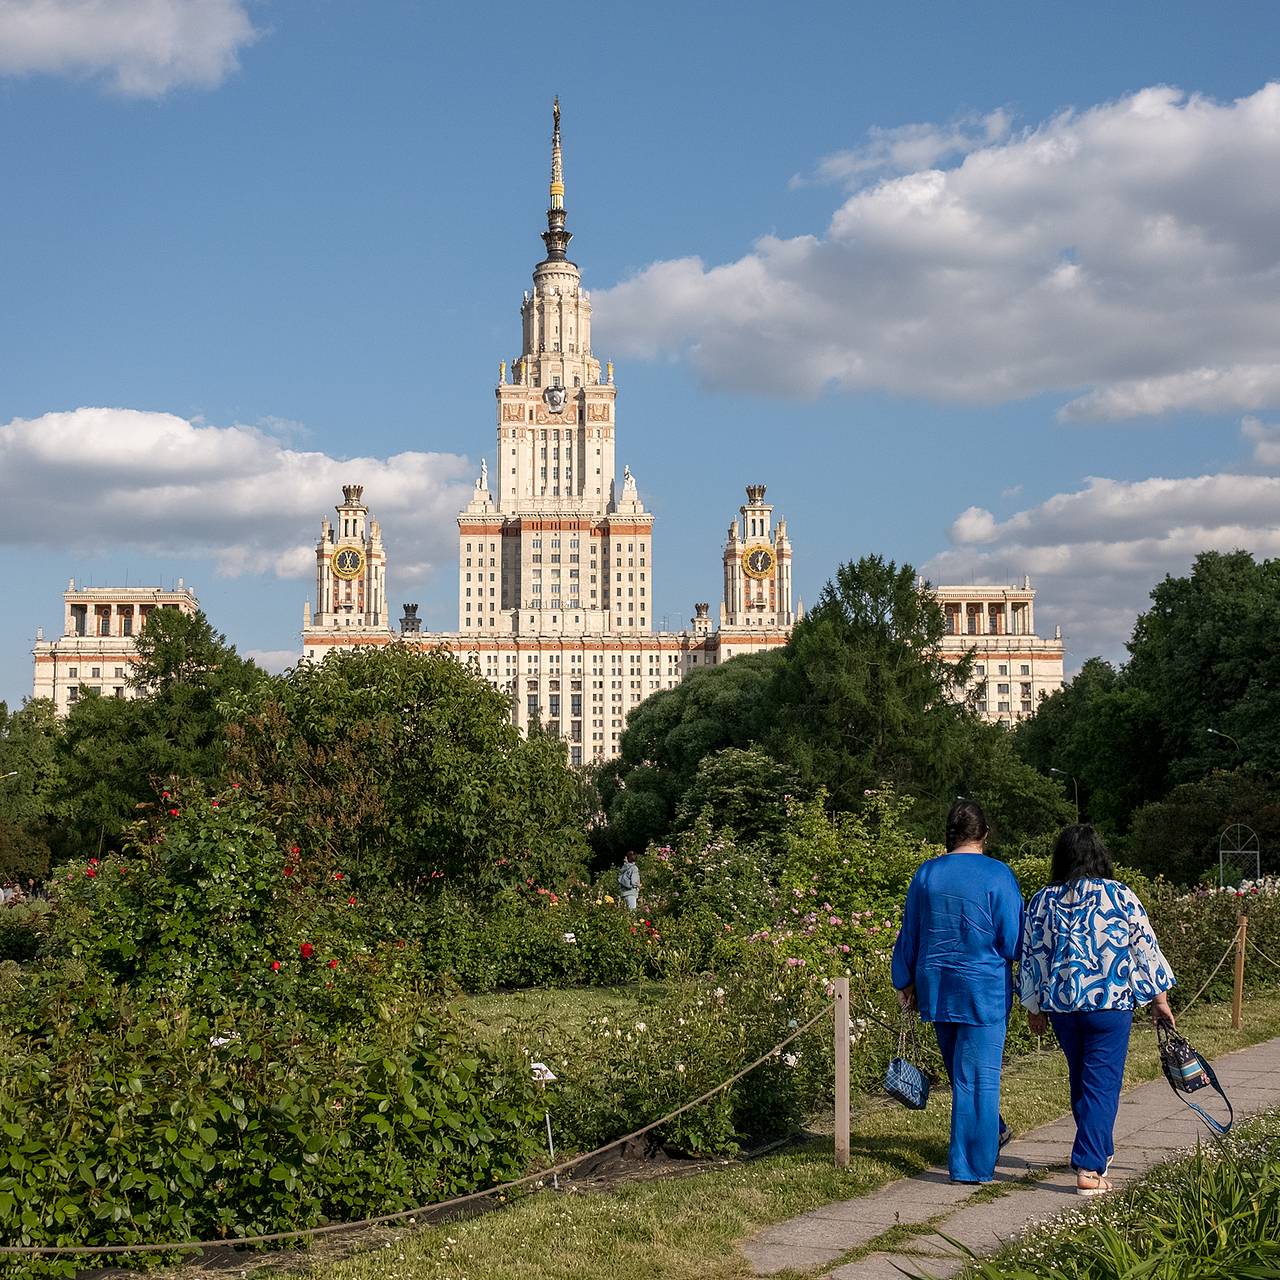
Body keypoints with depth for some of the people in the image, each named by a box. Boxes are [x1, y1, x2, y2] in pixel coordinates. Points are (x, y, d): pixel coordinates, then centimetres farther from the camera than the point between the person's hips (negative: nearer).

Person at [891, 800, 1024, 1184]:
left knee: (960, 1073, 20)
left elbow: (909, 935, 8)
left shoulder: (926, 874, 1)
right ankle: (972, 1165, 3)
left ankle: (992, 1132, 39)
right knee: (979, 1076, 2)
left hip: (935, 989, 5)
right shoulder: (997, 875, -11)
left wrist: (905, 983, 18)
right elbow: (1013, 942, -10)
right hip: (984, 991, -4)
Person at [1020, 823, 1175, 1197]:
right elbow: (1145, 948, -2)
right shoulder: (1120, 896, -4)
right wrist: (1160, 999, 7)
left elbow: (1032, 957, 8)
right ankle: (1090, 1169, -10)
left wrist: (1034, 1008, 18)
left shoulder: (1042, 901, 4)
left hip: (1061, 1003, 4)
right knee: (1102, 1083, -2)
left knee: (1081, 1080, 19)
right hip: (1110, 1002, -3)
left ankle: (1099, 1152, 34)